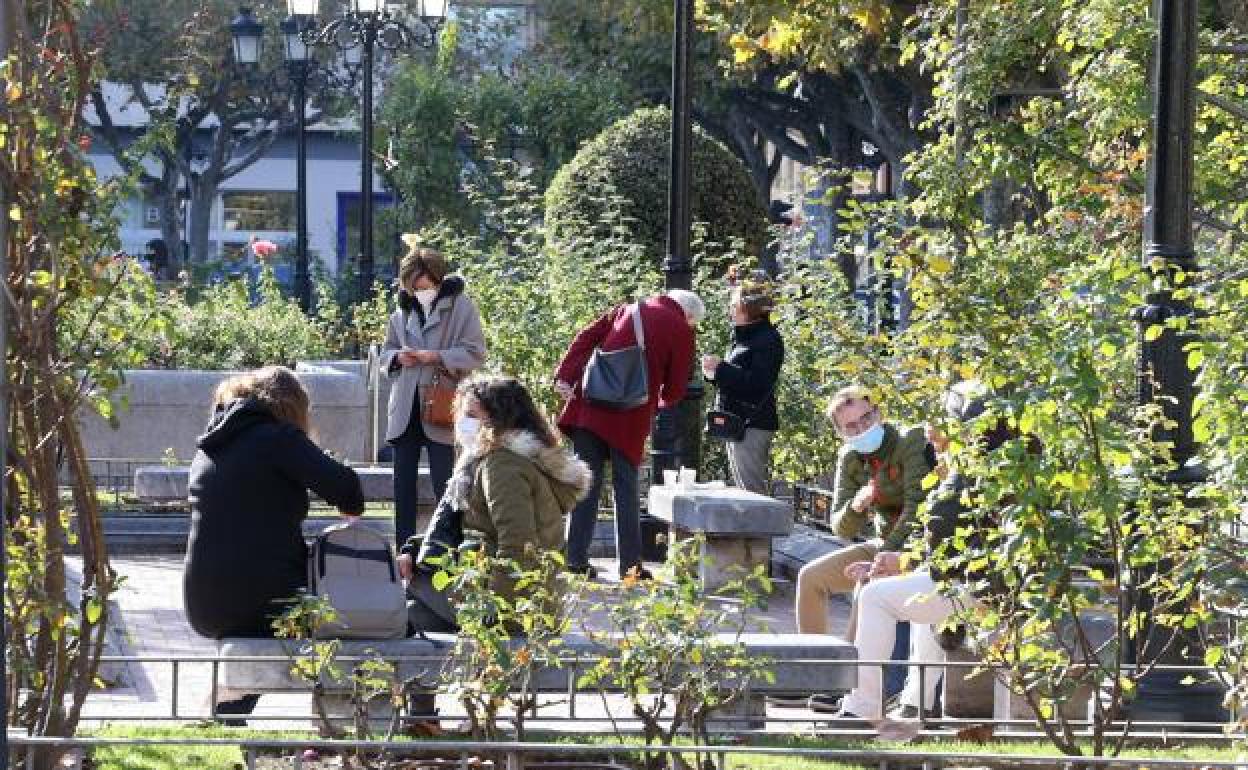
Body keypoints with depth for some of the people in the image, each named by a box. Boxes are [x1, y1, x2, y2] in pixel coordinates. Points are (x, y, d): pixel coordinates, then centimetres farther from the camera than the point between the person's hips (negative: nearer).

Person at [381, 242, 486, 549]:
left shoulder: (460, 306, -4)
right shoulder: (403, 311, 10)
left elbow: (475, 352, -7)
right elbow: (385, 353, 18)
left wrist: (437, 357, -17)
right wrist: (398, 357, -5)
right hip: (406, 408, 5)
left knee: (444, 483, -2)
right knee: (403, 483, 8)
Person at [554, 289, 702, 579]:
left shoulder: (626, 310, 15)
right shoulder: (681, 332, 3)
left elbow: (585, 339, 5)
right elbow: (675, 388, 3)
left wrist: (565, 376, -2)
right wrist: (662, 401, 24)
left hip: (591, 410, 3)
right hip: (630, 419, -3)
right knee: (626, 489, 5)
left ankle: (576, 559, 5)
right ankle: (630, 564, 6)